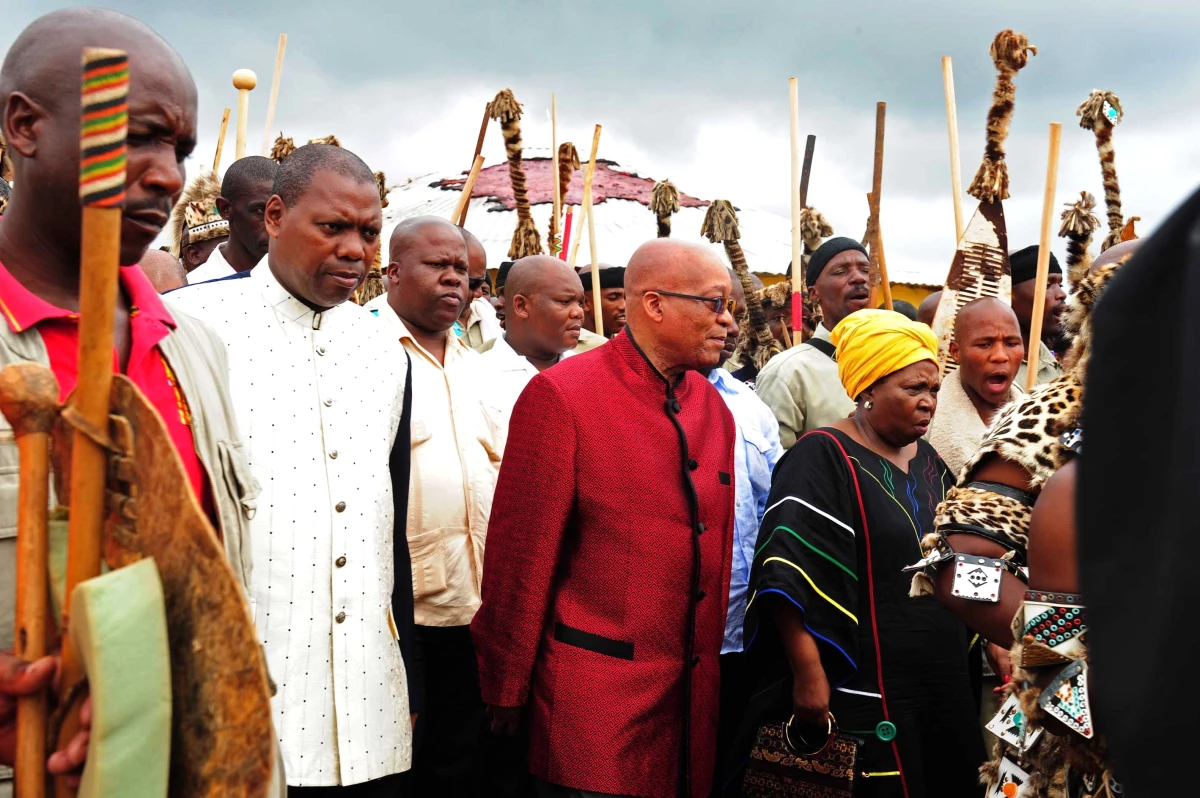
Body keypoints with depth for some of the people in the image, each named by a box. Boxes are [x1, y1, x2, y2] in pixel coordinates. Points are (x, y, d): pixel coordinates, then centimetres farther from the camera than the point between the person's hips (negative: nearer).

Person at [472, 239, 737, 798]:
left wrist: (708, 661, 17)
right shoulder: (561, 394, -12)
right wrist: (507, 691, -6)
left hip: (693, 694, 7)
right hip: (594, 699, -6)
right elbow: (522, 556, -10)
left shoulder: (713, 407, 9)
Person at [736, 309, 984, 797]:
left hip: (941, 683, 8)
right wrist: (809, 677, -24)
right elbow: (792, 577, -20)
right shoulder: (823, 459, -13)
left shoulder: (927, 461, 11)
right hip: (861, 693, -7)